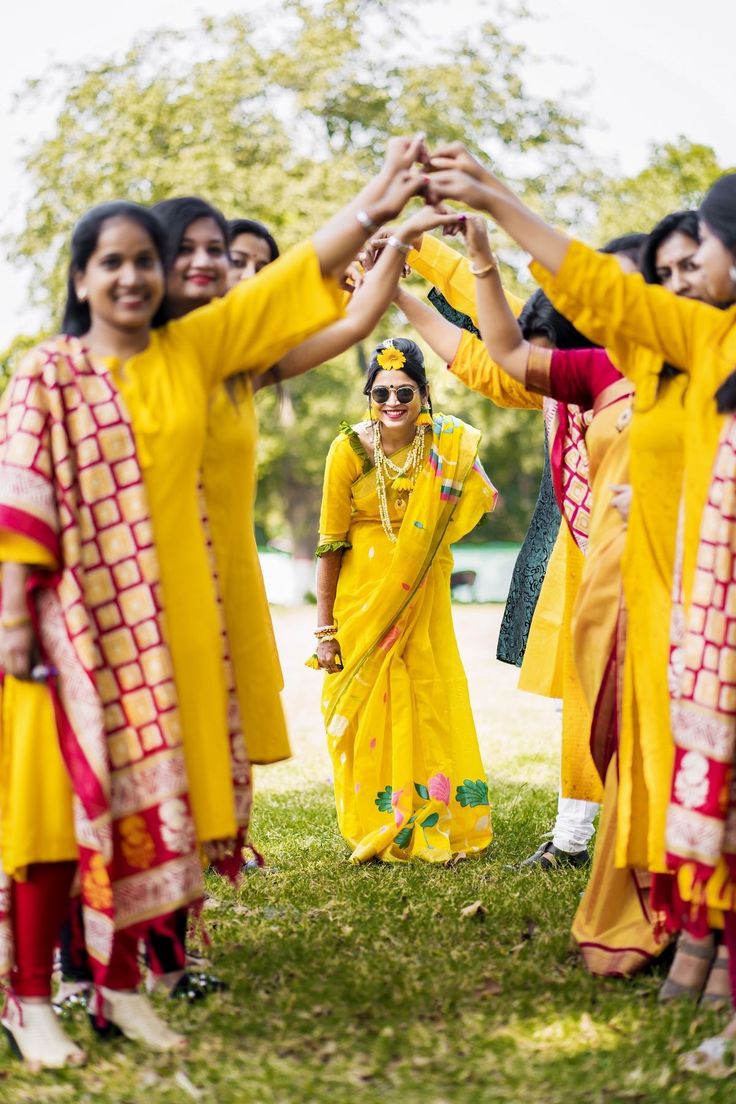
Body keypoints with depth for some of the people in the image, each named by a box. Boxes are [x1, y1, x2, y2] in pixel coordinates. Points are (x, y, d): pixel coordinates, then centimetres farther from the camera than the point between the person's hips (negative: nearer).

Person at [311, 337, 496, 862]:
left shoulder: (447, 442, -9)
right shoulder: (348, 450, -14)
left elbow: (483, 503, 2)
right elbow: (331, 542, -8)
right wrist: (325, 628, -7)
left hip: (423, 595, 2)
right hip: (363, 597, -2)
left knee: (431, 704, 1)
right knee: (368, 707, 2)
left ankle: (433, 826, 14)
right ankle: (376, 830, 16)